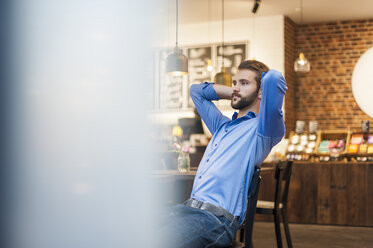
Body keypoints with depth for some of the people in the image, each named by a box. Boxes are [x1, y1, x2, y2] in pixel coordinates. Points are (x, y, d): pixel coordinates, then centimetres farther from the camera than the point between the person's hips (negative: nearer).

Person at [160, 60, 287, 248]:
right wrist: (235, 94, 32)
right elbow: (197, 91, 42)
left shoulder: (261, 129, 2)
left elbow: (274, 78, -14)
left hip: (216, 219, -8)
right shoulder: (222, 126, 27)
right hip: (187, 208, 8)